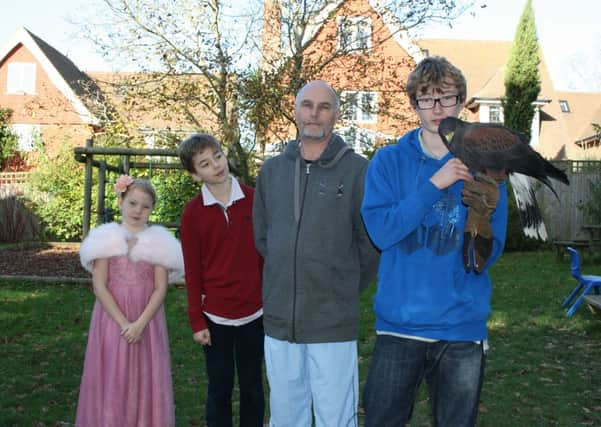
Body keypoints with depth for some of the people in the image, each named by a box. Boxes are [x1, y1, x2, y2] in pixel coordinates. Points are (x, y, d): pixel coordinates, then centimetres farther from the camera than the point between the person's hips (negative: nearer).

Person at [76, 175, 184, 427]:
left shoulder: (158, 241, 0)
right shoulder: (106, 239, -1)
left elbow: (161, 288, -4)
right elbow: (99, 286, -6)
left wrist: (140, 324, -15)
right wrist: (123, 323, -13)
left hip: (147, 320, 1)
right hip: (112, 319, 0)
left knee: (146, 378, 6)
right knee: (112, 379, 5)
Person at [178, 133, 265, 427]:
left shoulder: (253, 199, -3)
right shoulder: (192, 212, -4)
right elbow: (192, 271, -1)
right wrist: (196, 321, -2)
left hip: (254, 312, 1)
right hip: (214, 316, 0)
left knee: (252, 387, 13)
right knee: (219, 390, 11)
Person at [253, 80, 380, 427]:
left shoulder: (358, 170, -7)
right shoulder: (272, 170, 7)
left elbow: (372, 242, -3)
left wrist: (346, 289, 4)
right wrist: (290, 279, 12)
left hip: (334, 323, -4)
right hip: (279, 321, 4)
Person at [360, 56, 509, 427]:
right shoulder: (389, 162, 1)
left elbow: (486, 258, -3)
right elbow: (381, 232, -13)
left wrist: (482, 216, -23)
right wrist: (434, 184, -19)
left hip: (462, 328, 1)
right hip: (399, 324, 0)